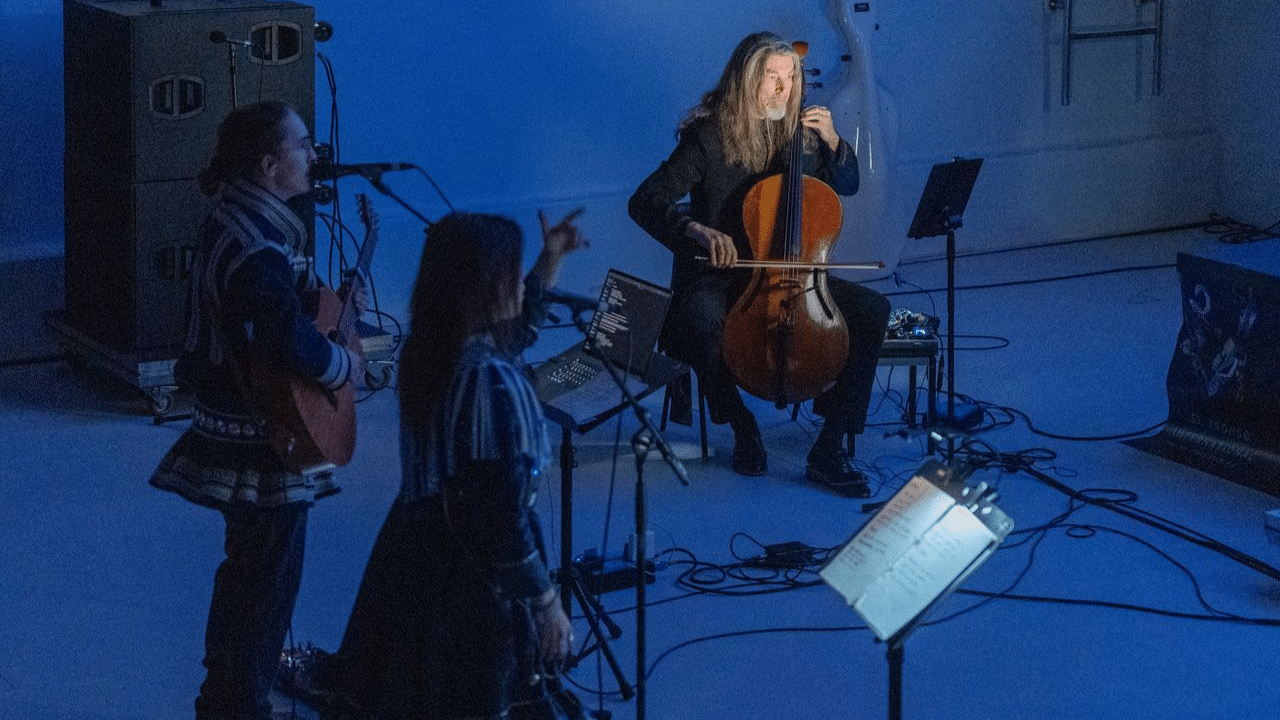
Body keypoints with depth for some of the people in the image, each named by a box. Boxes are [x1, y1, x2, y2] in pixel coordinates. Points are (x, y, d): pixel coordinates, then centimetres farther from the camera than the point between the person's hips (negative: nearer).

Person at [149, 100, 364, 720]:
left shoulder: (234, 220, 5)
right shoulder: (259, 251, -27)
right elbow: (293, 344, -34)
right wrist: (347, 363, -17)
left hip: (231, 429, 11)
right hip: (264, 442, -11)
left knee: (245, 565, 24)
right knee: (267, 574, 2)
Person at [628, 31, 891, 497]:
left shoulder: (796, 134, 4)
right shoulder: (707, 137, -11)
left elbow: (846, 186, 18)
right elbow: (644, 202, -18)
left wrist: (832, 142, -3)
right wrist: (696, 229, -37)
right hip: (718, 274, -5)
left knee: (872, 312, -14)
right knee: (702, 324, -39)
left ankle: (829, 451, -11)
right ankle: (741, 427, -8)